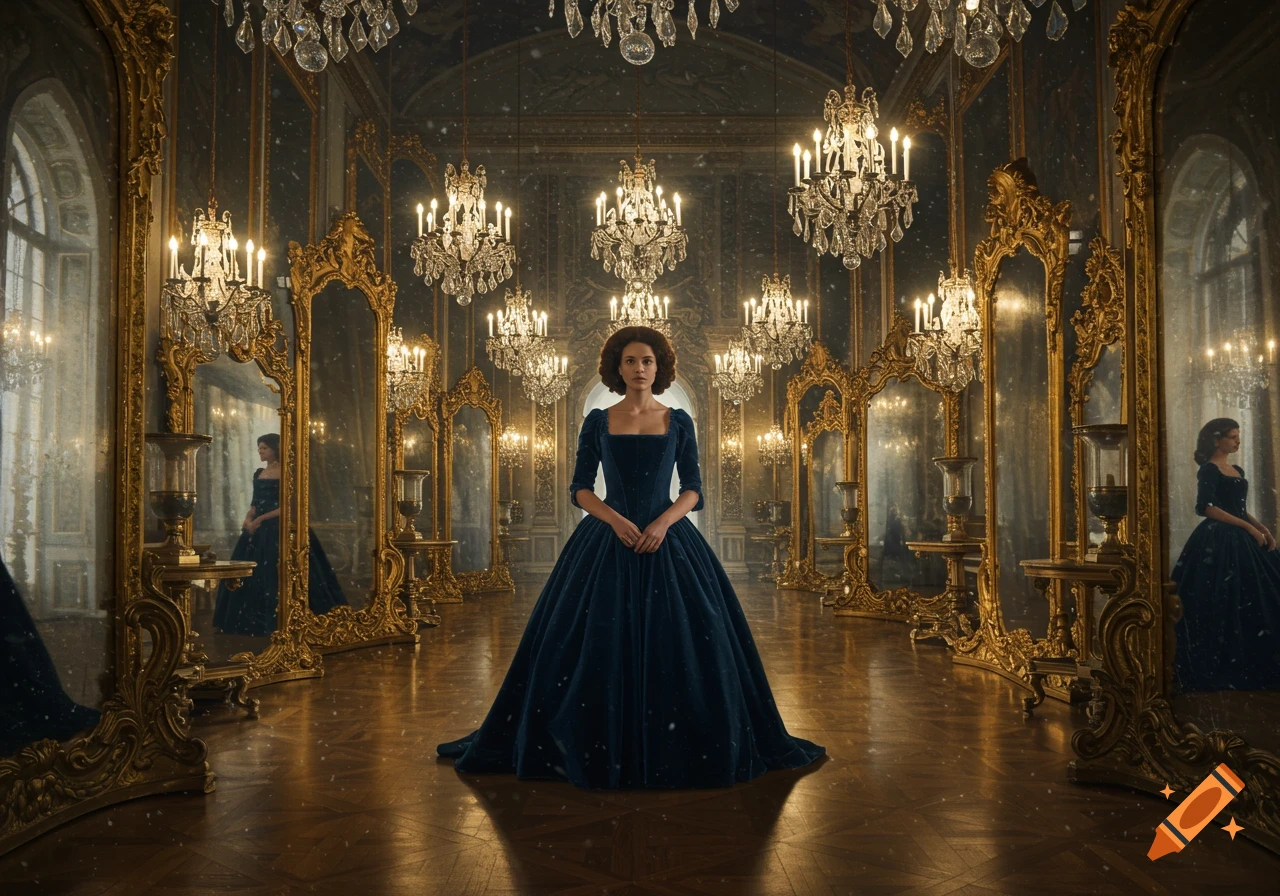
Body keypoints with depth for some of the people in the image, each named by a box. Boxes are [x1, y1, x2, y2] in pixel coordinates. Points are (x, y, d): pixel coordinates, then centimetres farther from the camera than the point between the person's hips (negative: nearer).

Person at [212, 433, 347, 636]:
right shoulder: (258, 473, 15)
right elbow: (255, 503, 17)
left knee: (277, 574, -8)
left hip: (279, 528, -7)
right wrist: (248, 518, -4)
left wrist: (261, 519, -15)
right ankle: (256, 619, 12)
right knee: (253, 575, 6)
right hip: (259, 530, 7)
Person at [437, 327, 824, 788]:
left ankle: (674, 751, 14)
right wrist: (615, 520, -14)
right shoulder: (598, 421, 5)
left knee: (676, 644, -3)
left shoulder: (679, 421, 6)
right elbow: (580, 489, 3)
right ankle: (599, 748, 15)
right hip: (607, 542, 0)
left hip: (668, 539, 0)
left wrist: (663, 522, -15)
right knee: (598, 645, -1)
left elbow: (693, 490, 3)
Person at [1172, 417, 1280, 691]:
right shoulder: (1209, 470, -8)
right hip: (1218, 541, -9)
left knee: (1257, 599, 7)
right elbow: (1207, 507, -18)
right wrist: (1249, 528, -17)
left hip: (1241, 540, 9)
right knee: (1224, 606, -8)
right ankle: (1219, 669, 1)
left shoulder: (1237, 471, 17)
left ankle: (1251, 667, 15)